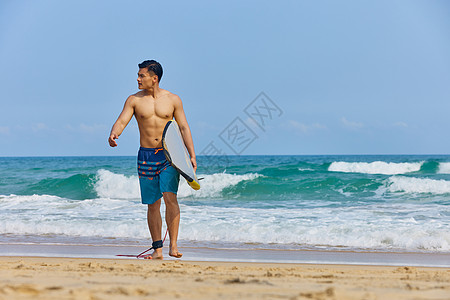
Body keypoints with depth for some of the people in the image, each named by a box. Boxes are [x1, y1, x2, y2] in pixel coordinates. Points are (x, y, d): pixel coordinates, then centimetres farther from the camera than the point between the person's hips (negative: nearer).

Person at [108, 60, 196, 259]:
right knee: (152, 204, 5)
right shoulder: (134, 100, 4)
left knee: (170, 196, -18)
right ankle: (157, 249, 12)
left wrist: (192, 155, -2)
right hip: (146, 155, 2)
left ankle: (173, 245, -16)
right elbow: (121, 122, -5)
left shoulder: (173, 100, 3)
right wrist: (113, 135, -28)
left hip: (169, 155, -2)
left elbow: (184, 128, 5)